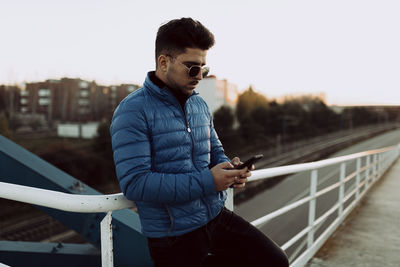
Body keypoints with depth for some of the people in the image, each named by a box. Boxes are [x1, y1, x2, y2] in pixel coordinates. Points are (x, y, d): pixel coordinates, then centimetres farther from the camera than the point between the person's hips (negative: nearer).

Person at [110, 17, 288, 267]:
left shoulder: (200, 105, 6)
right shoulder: (133, 112, -16)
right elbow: (134, 183, -24)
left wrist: (229, 168, -8)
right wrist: (206, 182, -25)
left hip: (217, 217, 6)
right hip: (172, 234, -6)